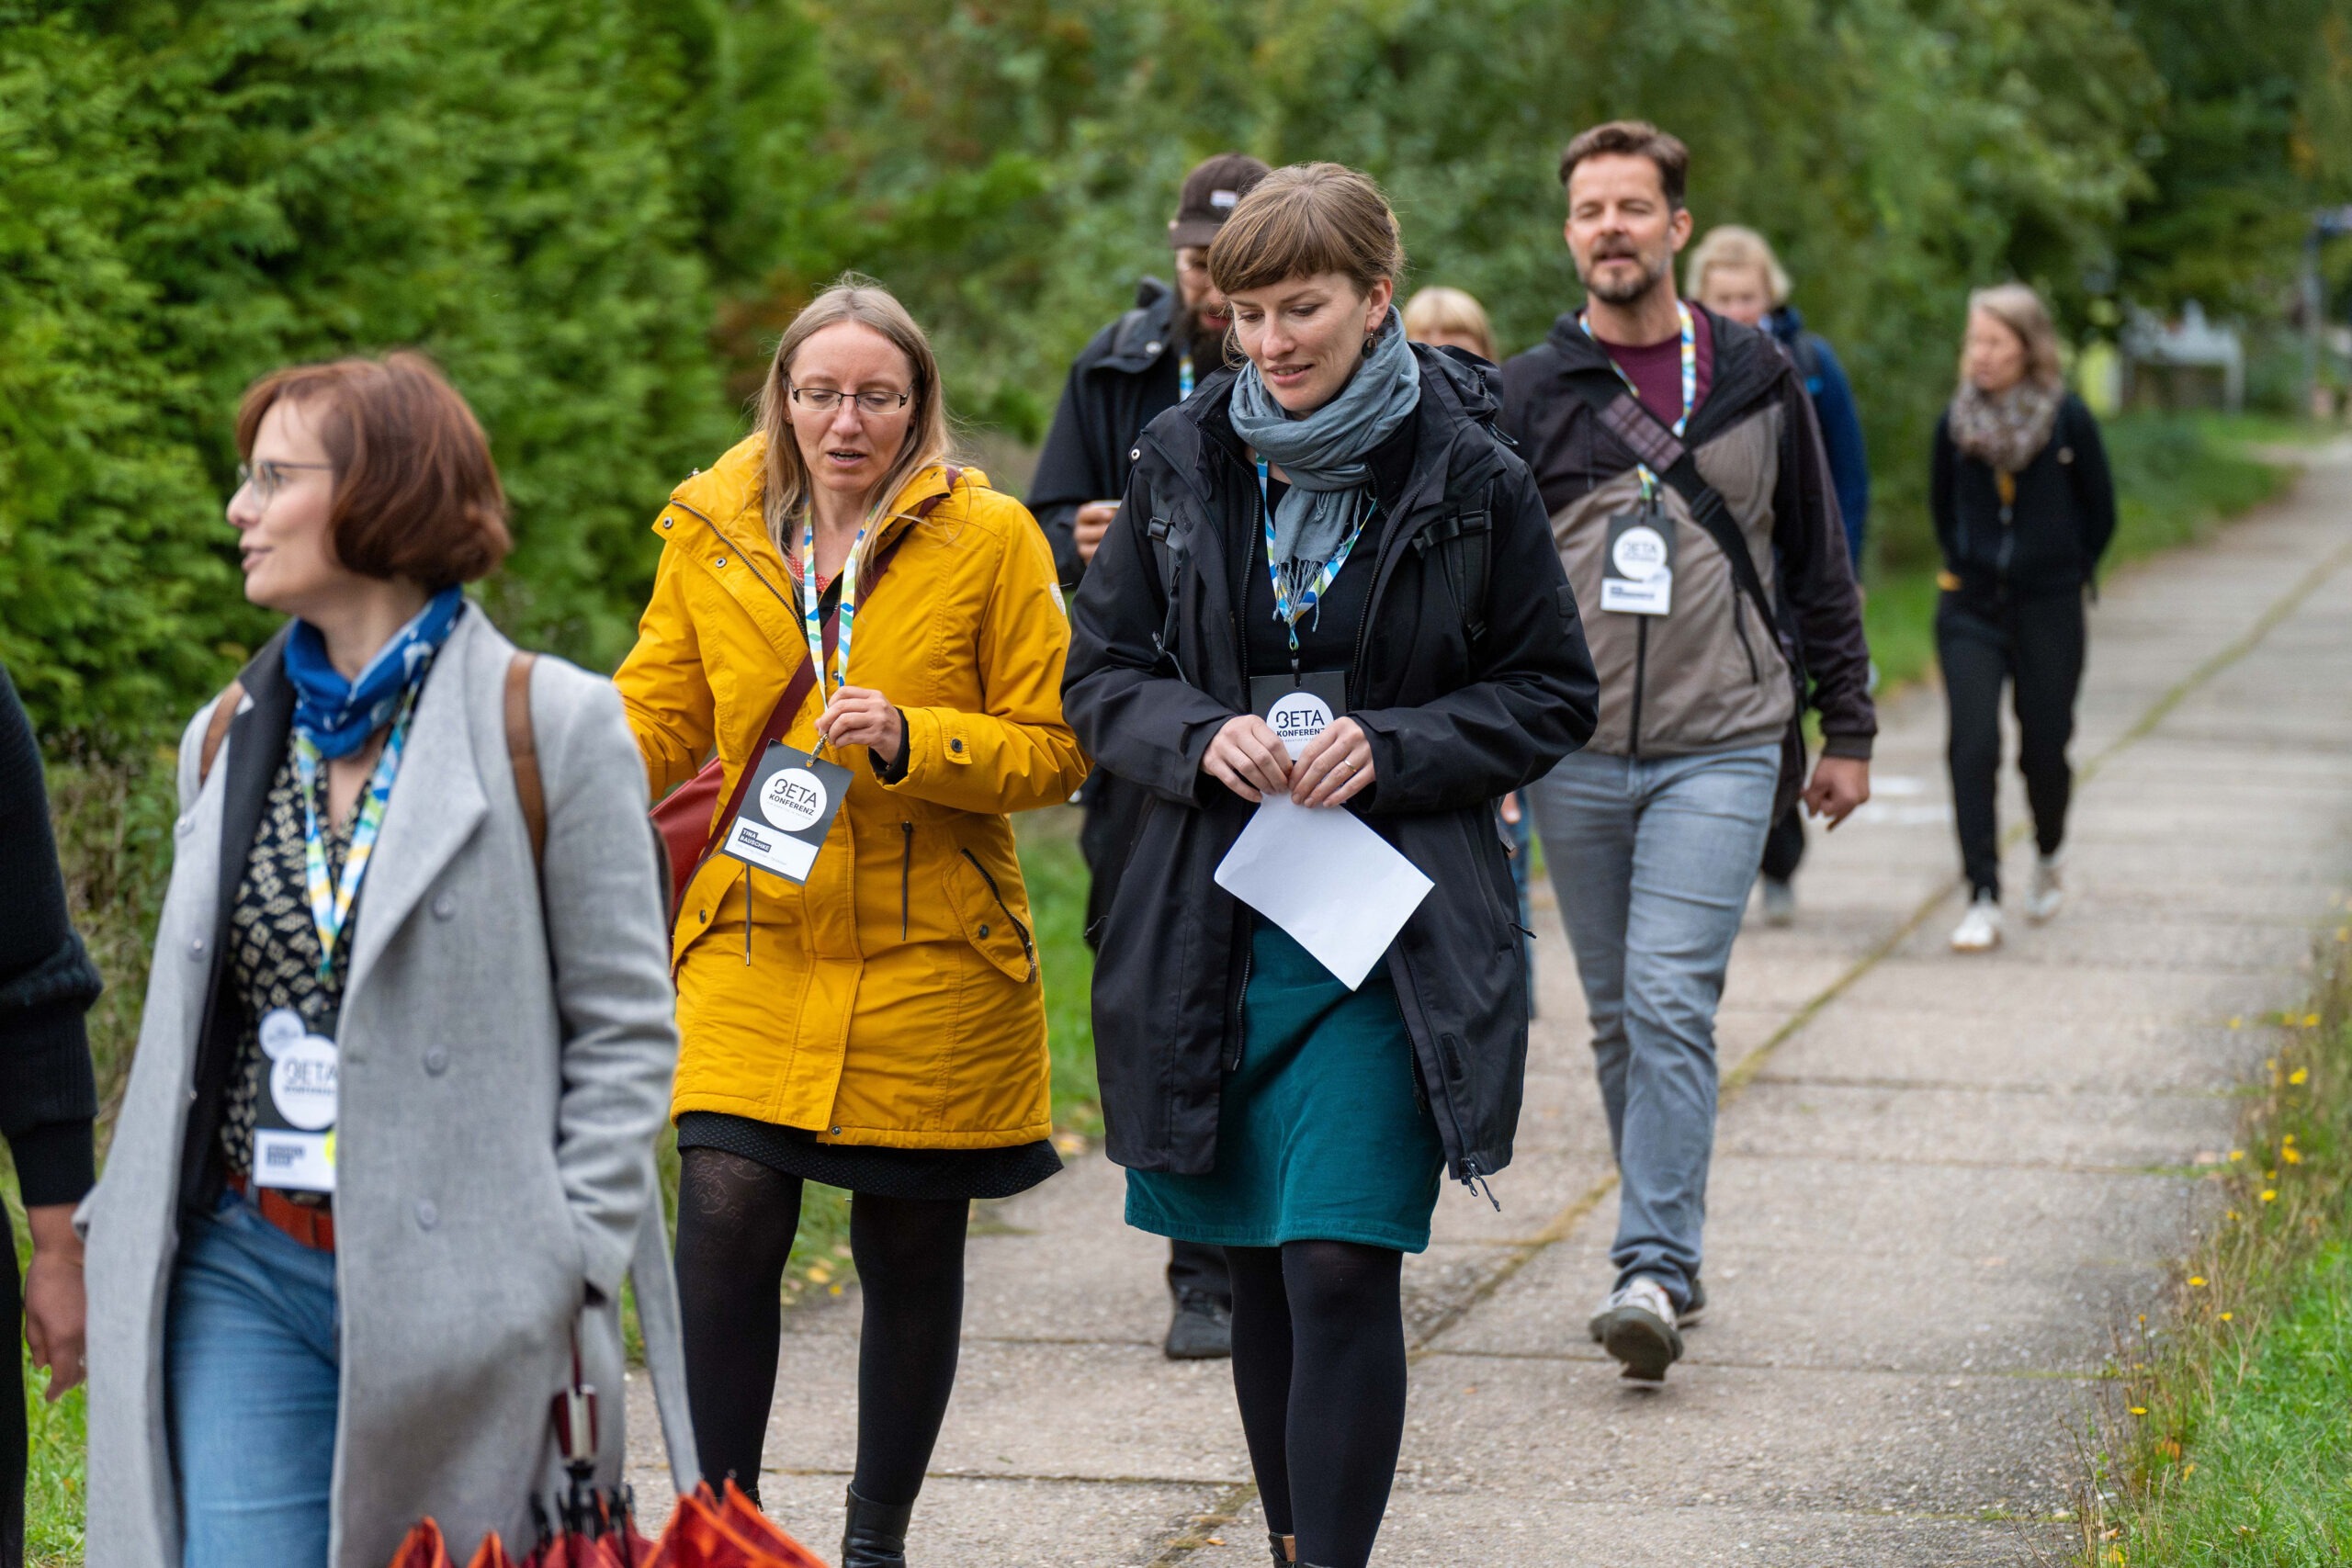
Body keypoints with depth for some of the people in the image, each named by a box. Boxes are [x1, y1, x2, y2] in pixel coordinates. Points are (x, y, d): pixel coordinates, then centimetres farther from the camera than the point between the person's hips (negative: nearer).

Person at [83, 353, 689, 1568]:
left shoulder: (551, 727, -4)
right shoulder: (228, 738, 13)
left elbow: (625, 1028, -4)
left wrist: (571, 1279, -11)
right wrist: (129, 1236, 12)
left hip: (460, 1280, -4)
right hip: (244, 1282, 4)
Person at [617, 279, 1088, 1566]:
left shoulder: (989, 540, -3)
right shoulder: (713, 535, 4)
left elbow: (1054, 749, -2)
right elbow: (656, 713, 11)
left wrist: (912, 741, -18)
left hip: (930, 961, -1)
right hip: (758, 944, 1)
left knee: (910, 1256, 8)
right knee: (725, 1222, -14)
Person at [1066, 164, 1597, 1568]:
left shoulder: (1470, 479, -3)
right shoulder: (1184, 462, 5)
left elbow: (1556, 696, 3)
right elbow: (1101, 670, 11)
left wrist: (1392, 751, -12)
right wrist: (1203, 738, -10)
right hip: (1217, 922, 4)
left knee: (1340, 1268, -12)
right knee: (1262, 1268, 11)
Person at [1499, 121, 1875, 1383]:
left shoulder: (1755, 380, 7)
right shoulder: (1526, 398, 4)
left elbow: (1816, 562, 13)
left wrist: (1847, 731, 13)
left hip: (1718, 753, -2)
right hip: (1575, 753, 2)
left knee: (1671, 1003, -15)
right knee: (1618, 1018, 8)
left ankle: (1655, 1272, -18)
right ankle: (1669, 1255, 19)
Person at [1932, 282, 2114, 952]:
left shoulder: (2069, 420, -7)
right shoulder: (1957, 421, 0)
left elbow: (2101, 512, 4)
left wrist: (2069, 574, 6)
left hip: (2049, 612, -1)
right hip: (1970, 610, 1)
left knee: (2044, 748, 6)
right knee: (1972, 748, -12)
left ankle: (2050, 854, 38)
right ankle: (1983, 901, -10)